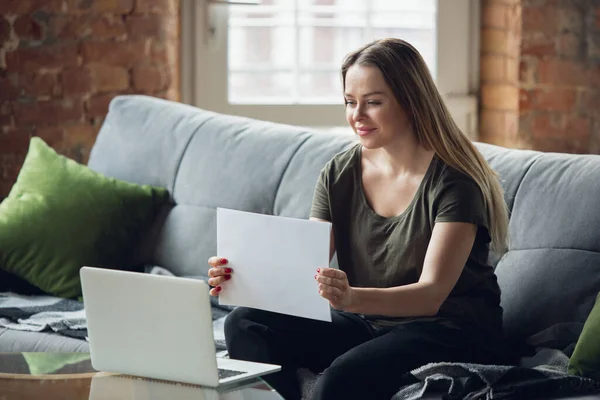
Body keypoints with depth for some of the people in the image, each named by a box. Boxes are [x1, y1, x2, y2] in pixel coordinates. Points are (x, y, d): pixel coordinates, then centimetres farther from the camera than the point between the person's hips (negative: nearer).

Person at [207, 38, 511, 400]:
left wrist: (352, 298, -43)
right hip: (368, 325, 6)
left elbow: (432, 295, -24)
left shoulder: (452, 180, -14)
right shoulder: (340, 175, 3)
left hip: (450, 332, -6)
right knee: (247, 325, -14)